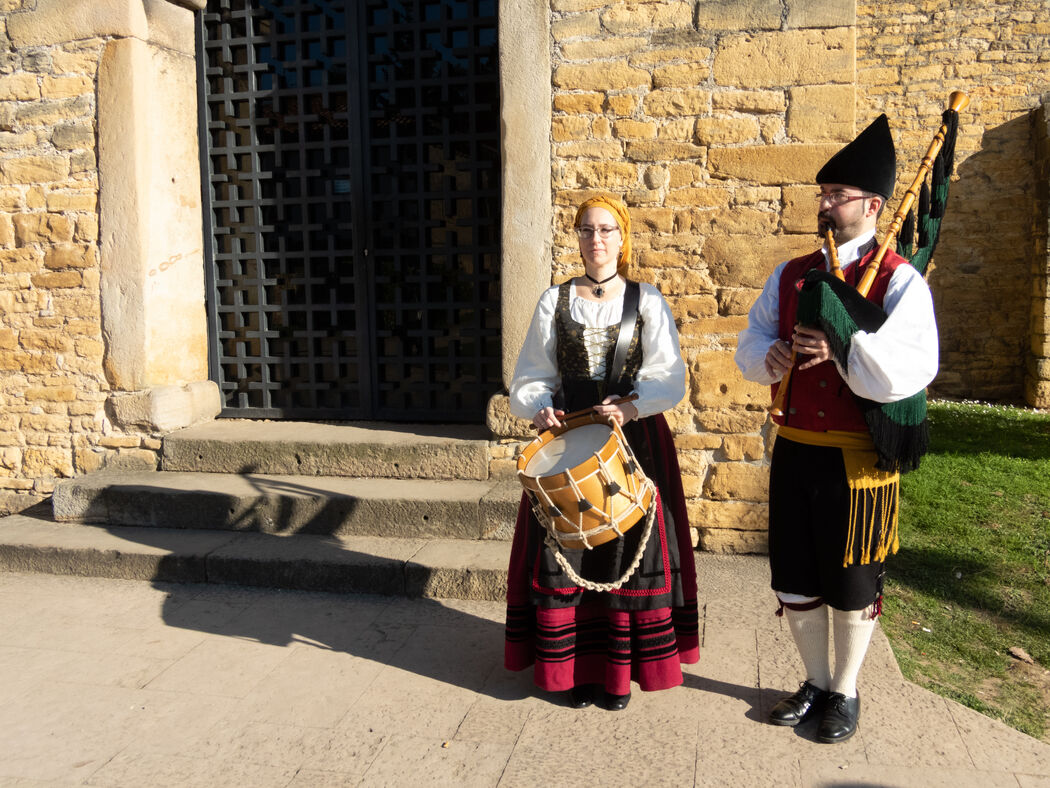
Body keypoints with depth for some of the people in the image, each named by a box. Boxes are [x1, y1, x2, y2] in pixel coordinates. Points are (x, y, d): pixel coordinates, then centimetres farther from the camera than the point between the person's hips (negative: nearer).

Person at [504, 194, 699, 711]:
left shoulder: (647, 302, 3)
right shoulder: (554, 302, 7)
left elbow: (667, 377, -5)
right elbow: (532, 376, 6)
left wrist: (631, 407, -22)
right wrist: (540, 409, -15)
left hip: (634, 436, -1)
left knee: (629, 549, 2)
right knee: (565, 549, 3)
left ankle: (620, 670, 17)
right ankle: (576, 668, 18)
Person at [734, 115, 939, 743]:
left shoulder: (899, 281, -8)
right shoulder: (791, 275, 9)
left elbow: (911, 370, -18)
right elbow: (752, 343, 10)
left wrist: (842, 349, -30)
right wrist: (773, 356, -13)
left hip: (858, 460, -5)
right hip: (794, 451, 5)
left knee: (852, 584, 10)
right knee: (794, 578, 14)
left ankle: (846, 692, 31)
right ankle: (816, 683, 35)